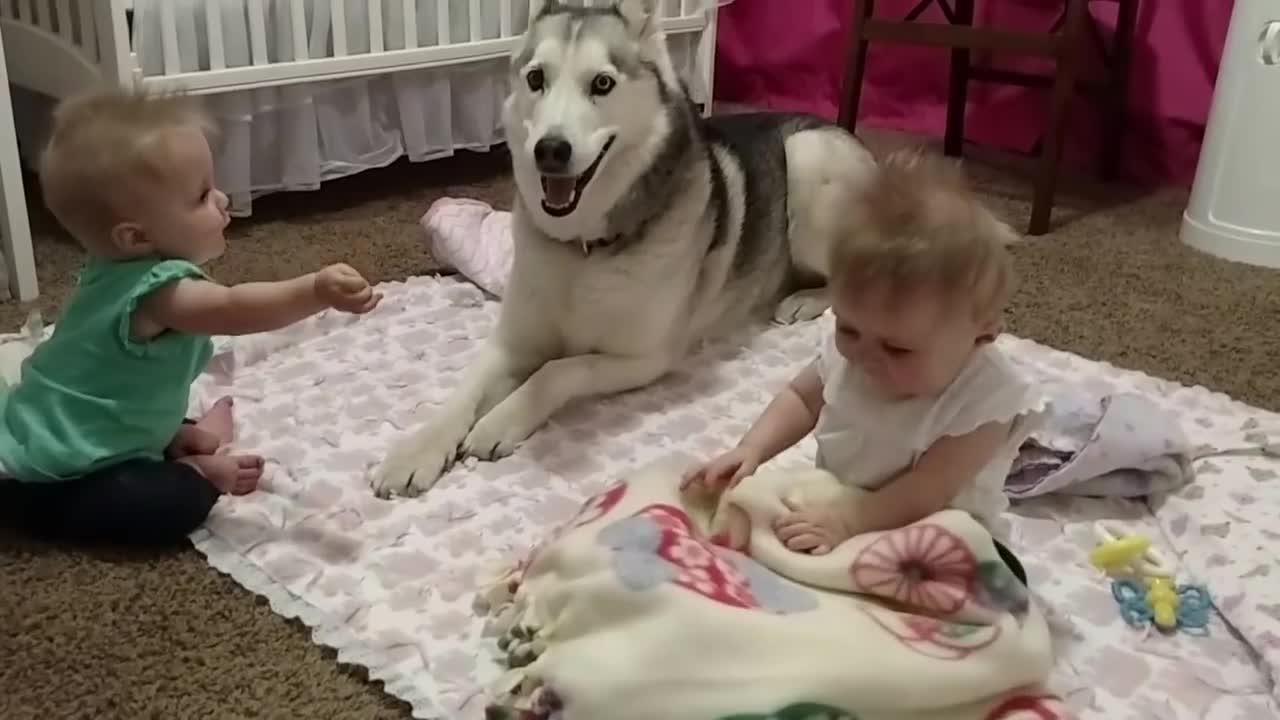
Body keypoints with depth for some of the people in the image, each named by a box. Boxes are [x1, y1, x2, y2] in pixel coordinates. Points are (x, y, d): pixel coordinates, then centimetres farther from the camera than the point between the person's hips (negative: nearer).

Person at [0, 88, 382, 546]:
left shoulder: (123, 267, 2)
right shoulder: (157, 291, -31)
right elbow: (235, 311, -49)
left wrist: (174, 430, 14)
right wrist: (316, 292, -62)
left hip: (51, 439, 10)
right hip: (48, 485, -10)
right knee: (180, 504, -22)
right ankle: (197, 473, 1)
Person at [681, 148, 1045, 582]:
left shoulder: (986, 399, -27)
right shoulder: (848, 347, -12)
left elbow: (927, 491, -30)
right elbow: (802, 397, 4)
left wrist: (848, 523, -40)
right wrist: (751, 450, -11)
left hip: (929, 538, -4)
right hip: (830, 507, 4)